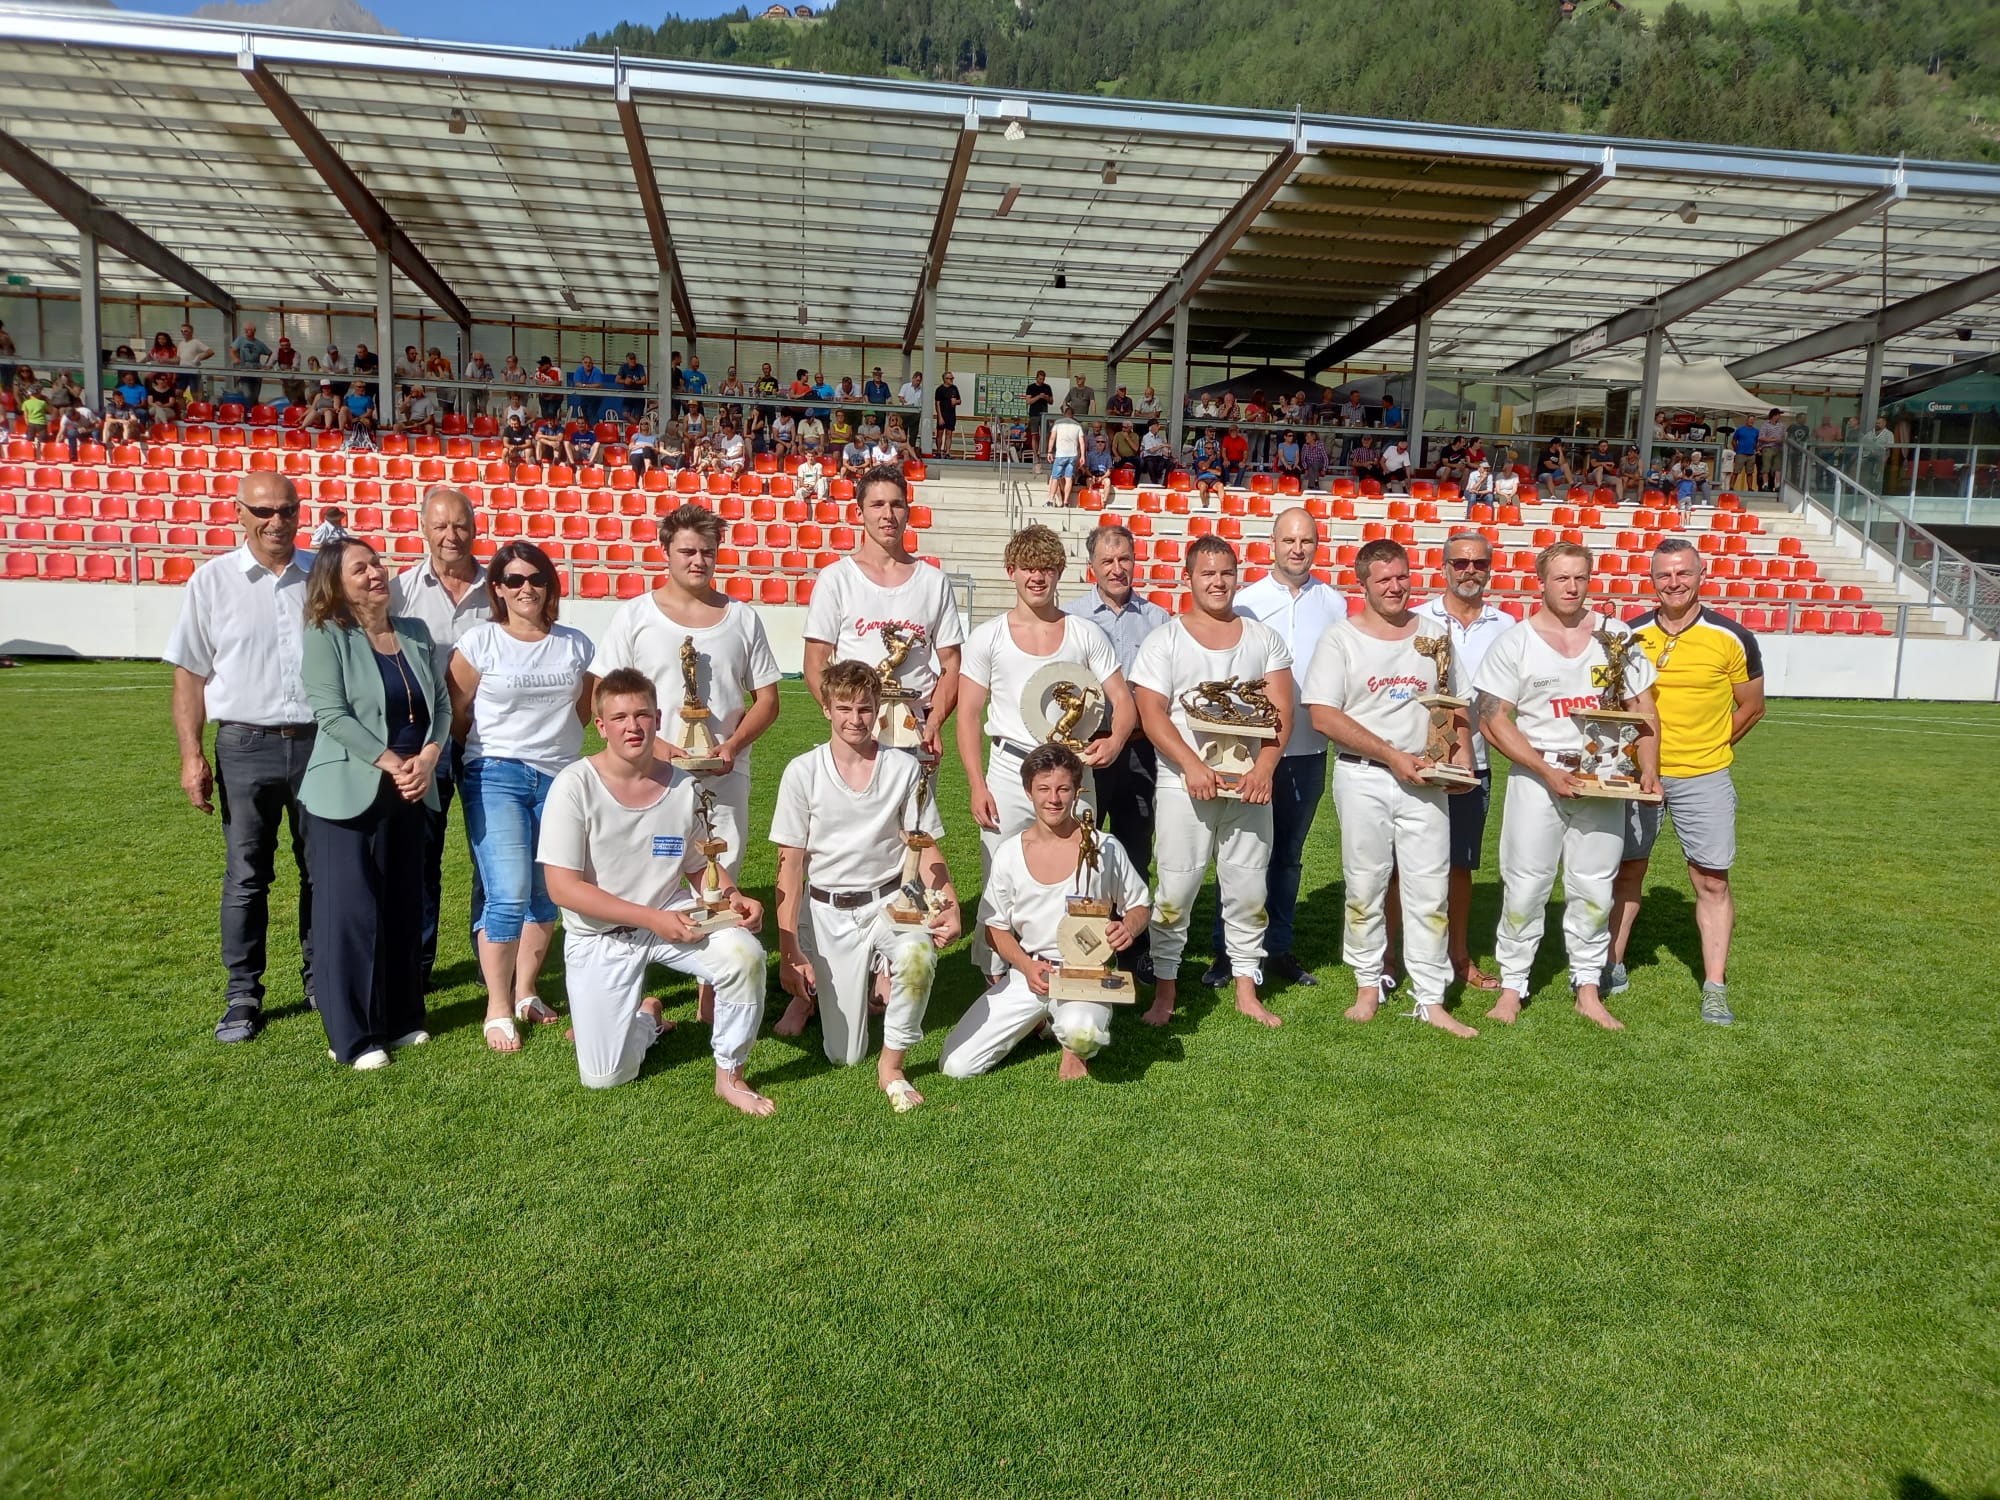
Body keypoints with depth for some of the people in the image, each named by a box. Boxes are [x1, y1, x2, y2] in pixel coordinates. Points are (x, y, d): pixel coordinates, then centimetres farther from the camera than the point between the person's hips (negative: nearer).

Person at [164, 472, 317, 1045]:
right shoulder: (213, 580, 2)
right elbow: (191, 672, 3)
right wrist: (192, 755, -3)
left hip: (320, 741, 1)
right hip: (245, 745, -1)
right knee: (245, 876, 4)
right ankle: (242, 996, 15)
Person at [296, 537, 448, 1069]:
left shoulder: (415, 632, 11)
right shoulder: (326, 635, -5)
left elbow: (441, 703, 7)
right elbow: (332, 713, -14)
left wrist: (427, 758, -10)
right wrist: (393, 764, -17)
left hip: (409, 794, 5)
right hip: (348, 794, -5)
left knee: (404, 907, 10)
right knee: (350, 911, -2)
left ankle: (400, 1017, 23)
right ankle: (352, 1036, 8)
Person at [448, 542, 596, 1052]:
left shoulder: (576, 645, 7)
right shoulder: (480, 641, -2)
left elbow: (586, 710, 17)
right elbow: (457, 714, 4)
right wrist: (489, 752, 11)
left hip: (560, 778, 4)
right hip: (496, 777, -3)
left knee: (548, 895, 8)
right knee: (508, 895, -11)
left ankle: (526, 991, 26)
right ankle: (498, 1009, 2)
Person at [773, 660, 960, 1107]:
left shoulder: (904, 768, -2)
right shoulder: (803, 772, -5)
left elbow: (927, 850, 1)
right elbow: (790, 864, -4)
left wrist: (950, 906, -18)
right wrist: (788, 951, -9)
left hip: (891, 901, 0)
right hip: (828, 912, 0)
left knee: (917, 956, -37)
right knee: (845, 1056, 2)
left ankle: (891, 1068, -12)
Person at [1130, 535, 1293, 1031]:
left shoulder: (1264, 638, 10)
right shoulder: (1164, 640, 2)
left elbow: (1281, 711, 4)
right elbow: (1152, 715, -6)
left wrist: (1264, 768, -11)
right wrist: (1192, 767, -17)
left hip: (1250, 783, 3)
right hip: (1184, 783, -2)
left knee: (1247, 888, 7)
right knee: (1175, 889, 0)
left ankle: (1247, 990, 18)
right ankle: (1164, 991, 11)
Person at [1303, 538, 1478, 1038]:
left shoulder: (1433, 634, 11)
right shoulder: (1341, 638, -1)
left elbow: (1452, 705, 18)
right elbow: (1324, 716, -10)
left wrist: (1462, 753, -1)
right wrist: (1392, 756, -14)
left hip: (1424, 780, 3)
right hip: (1363, 778, -2)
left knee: (1430, 891, 2)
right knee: (1364, 888, 6)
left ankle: (1431, 1001, 9)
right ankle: (1367, 985, 22)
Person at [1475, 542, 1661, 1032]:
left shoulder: (1615, 635, 7)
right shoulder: (1514, 641, -1)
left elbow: (1641, 707, 12)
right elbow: (1493, 720, -6)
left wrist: (1649, 769, -2)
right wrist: (1546, 770, -14)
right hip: (1536, 775, -2)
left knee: (1594, 889, 8)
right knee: (1525, 885, 1)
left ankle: (1588, 991, 18)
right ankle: (1511, 987, 13)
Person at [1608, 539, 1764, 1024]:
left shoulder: (1731, 638, -5)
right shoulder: (1631, 636, 1)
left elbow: (1751, 707, 5)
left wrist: (1706, 748, 3)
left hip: (1703, 779, -2)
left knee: (1712, 881, 1)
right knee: (1625, 873, 10)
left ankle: (1715, 987, 10)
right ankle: (1612, 967, 24)